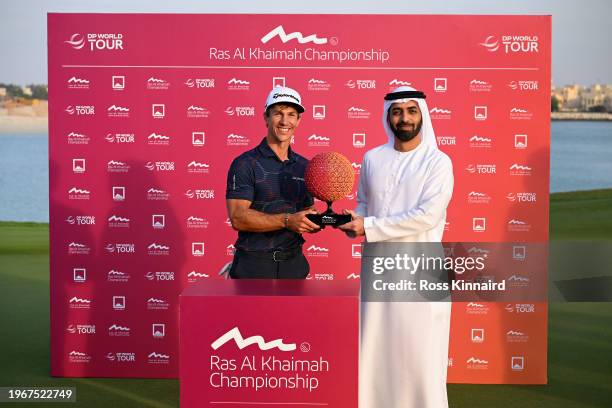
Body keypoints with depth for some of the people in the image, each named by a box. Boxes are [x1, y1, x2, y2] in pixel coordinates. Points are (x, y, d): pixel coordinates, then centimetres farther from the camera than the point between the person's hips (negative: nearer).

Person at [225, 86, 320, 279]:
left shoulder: (304, 166, 9)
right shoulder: (245, 164, -8)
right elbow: (237, 217, -18)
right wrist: (287, 221, -26)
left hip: (294, 263, 5)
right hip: (254, 265, -5)